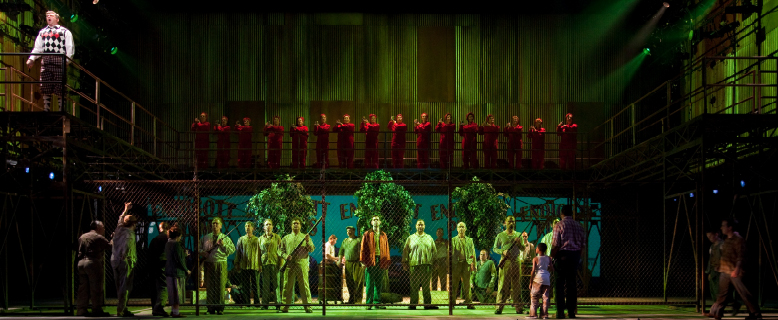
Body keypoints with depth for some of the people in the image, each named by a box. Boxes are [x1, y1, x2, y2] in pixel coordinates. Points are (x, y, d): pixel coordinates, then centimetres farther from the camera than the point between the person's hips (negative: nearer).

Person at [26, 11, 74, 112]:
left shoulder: (65, 31, 8)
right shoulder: (42, 32, 23)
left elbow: (70, 48, 1)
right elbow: (37, 48, 19)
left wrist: (67, 60, -12)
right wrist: (31, 59, 5)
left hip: (59, 62, -5)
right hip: (45, 62, 5)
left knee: (59, 89, -5)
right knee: (45, 88, 5)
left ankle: (61, 110, -1)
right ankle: (46, 109, 12)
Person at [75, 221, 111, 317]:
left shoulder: (82, 237, 18)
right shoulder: (98, 237, -4)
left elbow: (78, 252, 19)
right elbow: (110, 245, -2)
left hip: (81, 263, 7)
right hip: (93, 263, -7)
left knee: (83, 288, 9)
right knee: (96, 288, -2)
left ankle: (81, 310, 9)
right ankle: (97, 310, -2)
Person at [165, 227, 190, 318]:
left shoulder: (167, 244, 11)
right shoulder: (176, 245, -17)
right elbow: (179, 260, -19)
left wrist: (184, 253, 21)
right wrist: (186, 270, -9)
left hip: (169, 271, 9)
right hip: (177, 271, -9)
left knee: (173, 292, 17)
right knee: (177, 292, -3)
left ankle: (173, 310, 23)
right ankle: (175, 312, 0)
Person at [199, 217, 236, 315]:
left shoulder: (225, 238, 9)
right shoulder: (206, 237, 16)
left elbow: (232, 250, 1)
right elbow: (199, 247, 20)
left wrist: (223, 245, -13)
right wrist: (202, 252, -1)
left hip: (221, 264, -2)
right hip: (209, 263, 2)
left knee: (220, 286, -4)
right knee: (209, 286, 1)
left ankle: (220, 308, 1)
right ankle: (210, 308, 6)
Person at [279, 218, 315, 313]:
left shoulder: (305, 237, 15)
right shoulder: (286, 238, 19)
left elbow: (311, 249, 6)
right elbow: (280, 250, 13)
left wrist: (308, 242, -11)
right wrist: (285, 256, -6)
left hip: (302, 264, -2)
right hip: (289, 264, 2)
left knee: (304, 286, -6)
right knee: (287, 286, 1)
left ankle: (307, 306, -5)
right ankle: (285, 307, 6)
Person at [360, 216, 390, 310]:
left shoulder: (383, 235, 15)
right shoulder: (367, 234, 7)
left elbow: (386, 249, 15)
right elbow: (363, 248, 4)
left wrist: (387, 262, 8)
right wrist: (363, 261, -5)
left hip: (381, 262, 3)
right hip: (370, 262, -3)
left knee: (379, 284, 4)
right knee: (369, 283, -4)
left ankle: (377, 302, 10)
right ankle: (368, 303, -1)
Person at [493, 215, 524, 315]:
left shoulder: (518, 235, 13)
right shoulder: (500, 235, 8)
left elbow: (523, 249, 14)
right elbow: (495, 248, 9)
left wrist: (519, 243, -7)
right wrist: (502, 252, -10)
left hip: (516, 262, 2)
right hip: (505, 262, -2)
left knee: (516, 285, 2)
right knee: (503, 285, -5)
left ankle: (518, 307, 5)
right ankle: (499, 307, -4)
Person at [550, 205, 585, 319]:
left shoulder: (559, 225, -6)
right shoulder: (579, 226, 10)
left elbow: (556, 244, -11)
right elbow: (583, 244, 9)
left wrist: (552, 257, -3)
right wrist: (578, 256, 17)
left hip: (562, 255, -5)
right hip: (575, 255, 5)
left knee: (559, 283, -1)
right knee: (571, 282, 10)